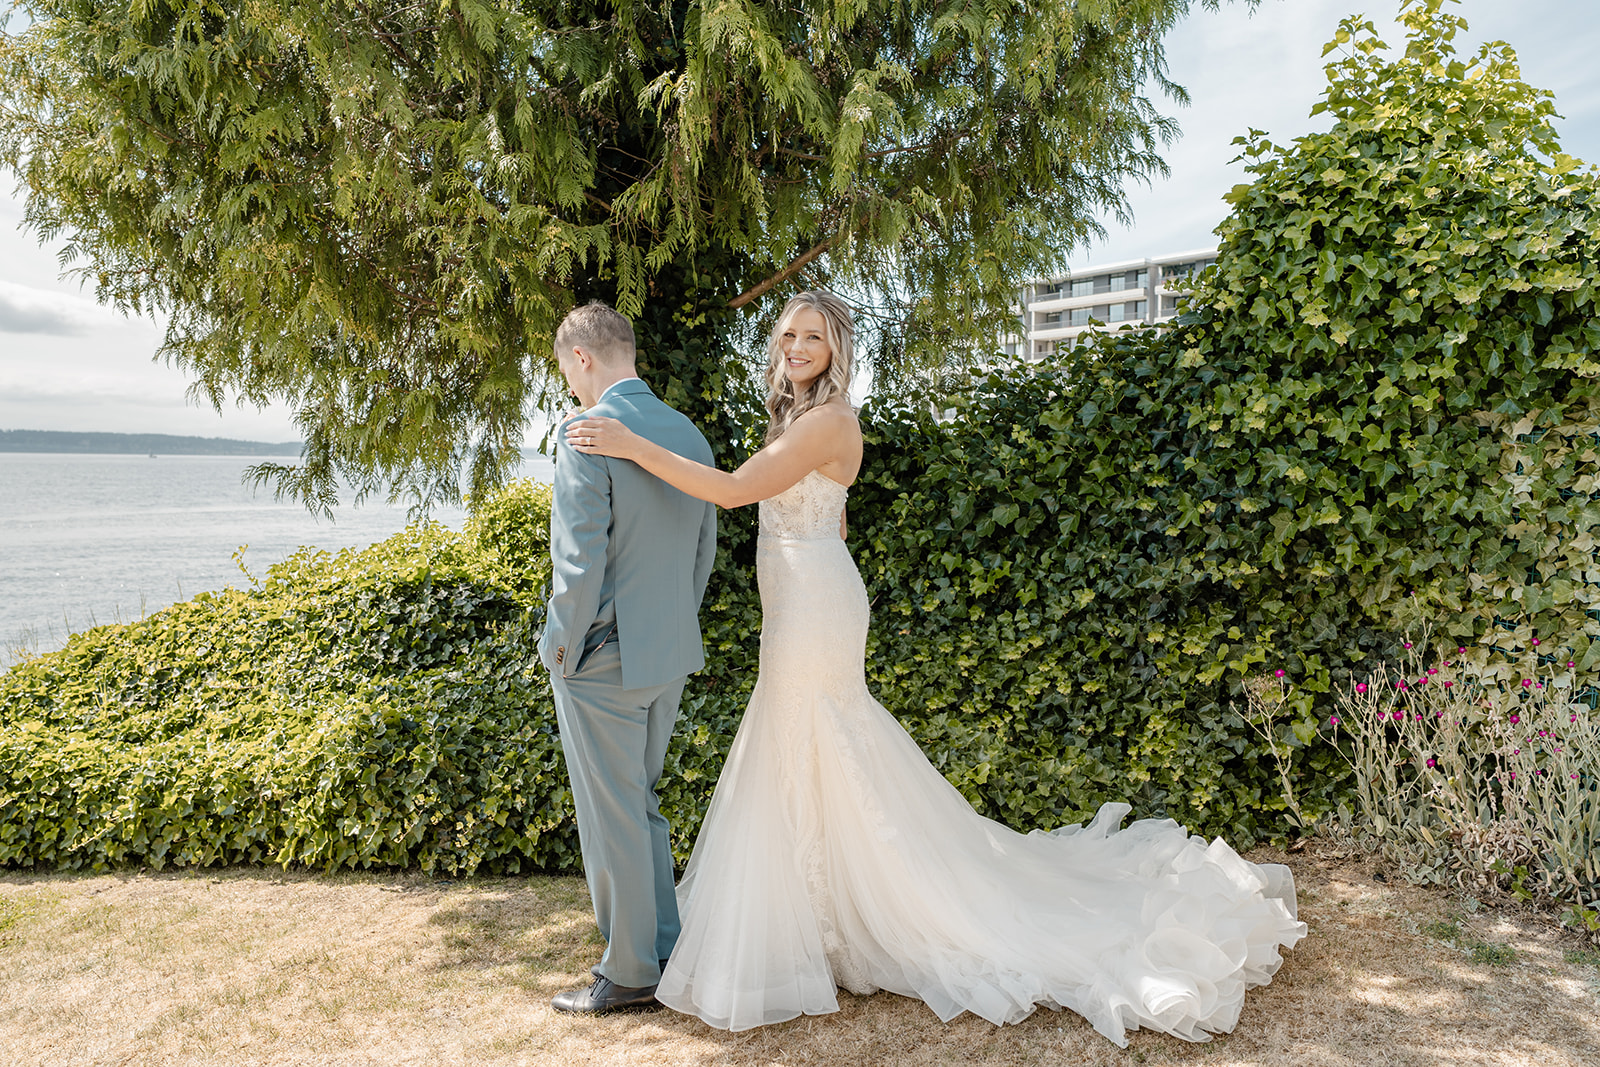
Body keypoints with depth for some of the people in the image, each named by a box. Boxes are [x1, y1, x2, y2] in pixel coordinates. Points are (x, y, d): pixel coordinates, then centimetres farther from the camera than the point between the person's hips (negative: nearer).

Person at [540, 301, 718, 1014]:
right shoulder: (689, 434, 6)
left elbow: (580, 562, -22)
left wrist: (563, 649, -9)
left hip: (603, 658, -8)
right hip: (671, 658, 8)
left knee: (613, 820, 6)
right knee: (641, 805, 21)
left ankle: (630, 975, 20)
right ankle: (664, 954, 30)